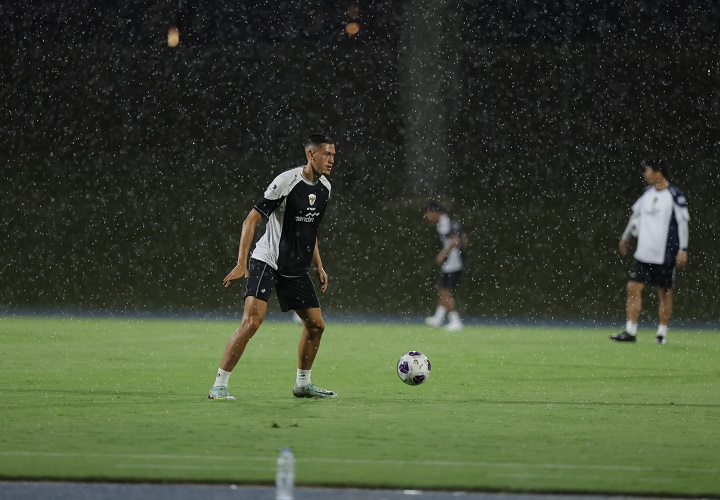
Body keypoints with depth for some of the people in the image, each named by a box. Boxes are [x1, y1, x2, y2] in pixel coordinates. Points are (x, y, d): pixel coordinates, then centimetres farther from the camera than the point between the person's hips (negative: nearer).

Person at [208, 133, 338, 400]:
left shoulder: (324, 188, 6)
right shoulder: (286, 181, -19)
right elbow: (252, 220, -18)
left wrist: (319, 267, 18)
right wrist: (241, 264, -24)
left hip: (297, 268, 8)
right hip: (266, 263, -8)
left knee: (316, 325, 8)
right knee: (252, 321, -20)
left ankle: (303, 384, 27)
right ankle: (219, 385, -16)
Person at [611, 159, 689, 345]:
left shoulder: (674, 195, -9)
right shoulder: (647, 193, 10)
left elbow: (683, 223, -9)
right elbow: (636, 215, 23)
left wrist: (683, 249, -13)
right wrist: (625, 238, 31)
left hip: (665, 255, -6)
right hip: (644, 252, 6)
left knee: (664, 292, 4)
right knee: (633, 288, -3)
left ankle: (662, 332, 13)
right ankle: (630, 331, -2)